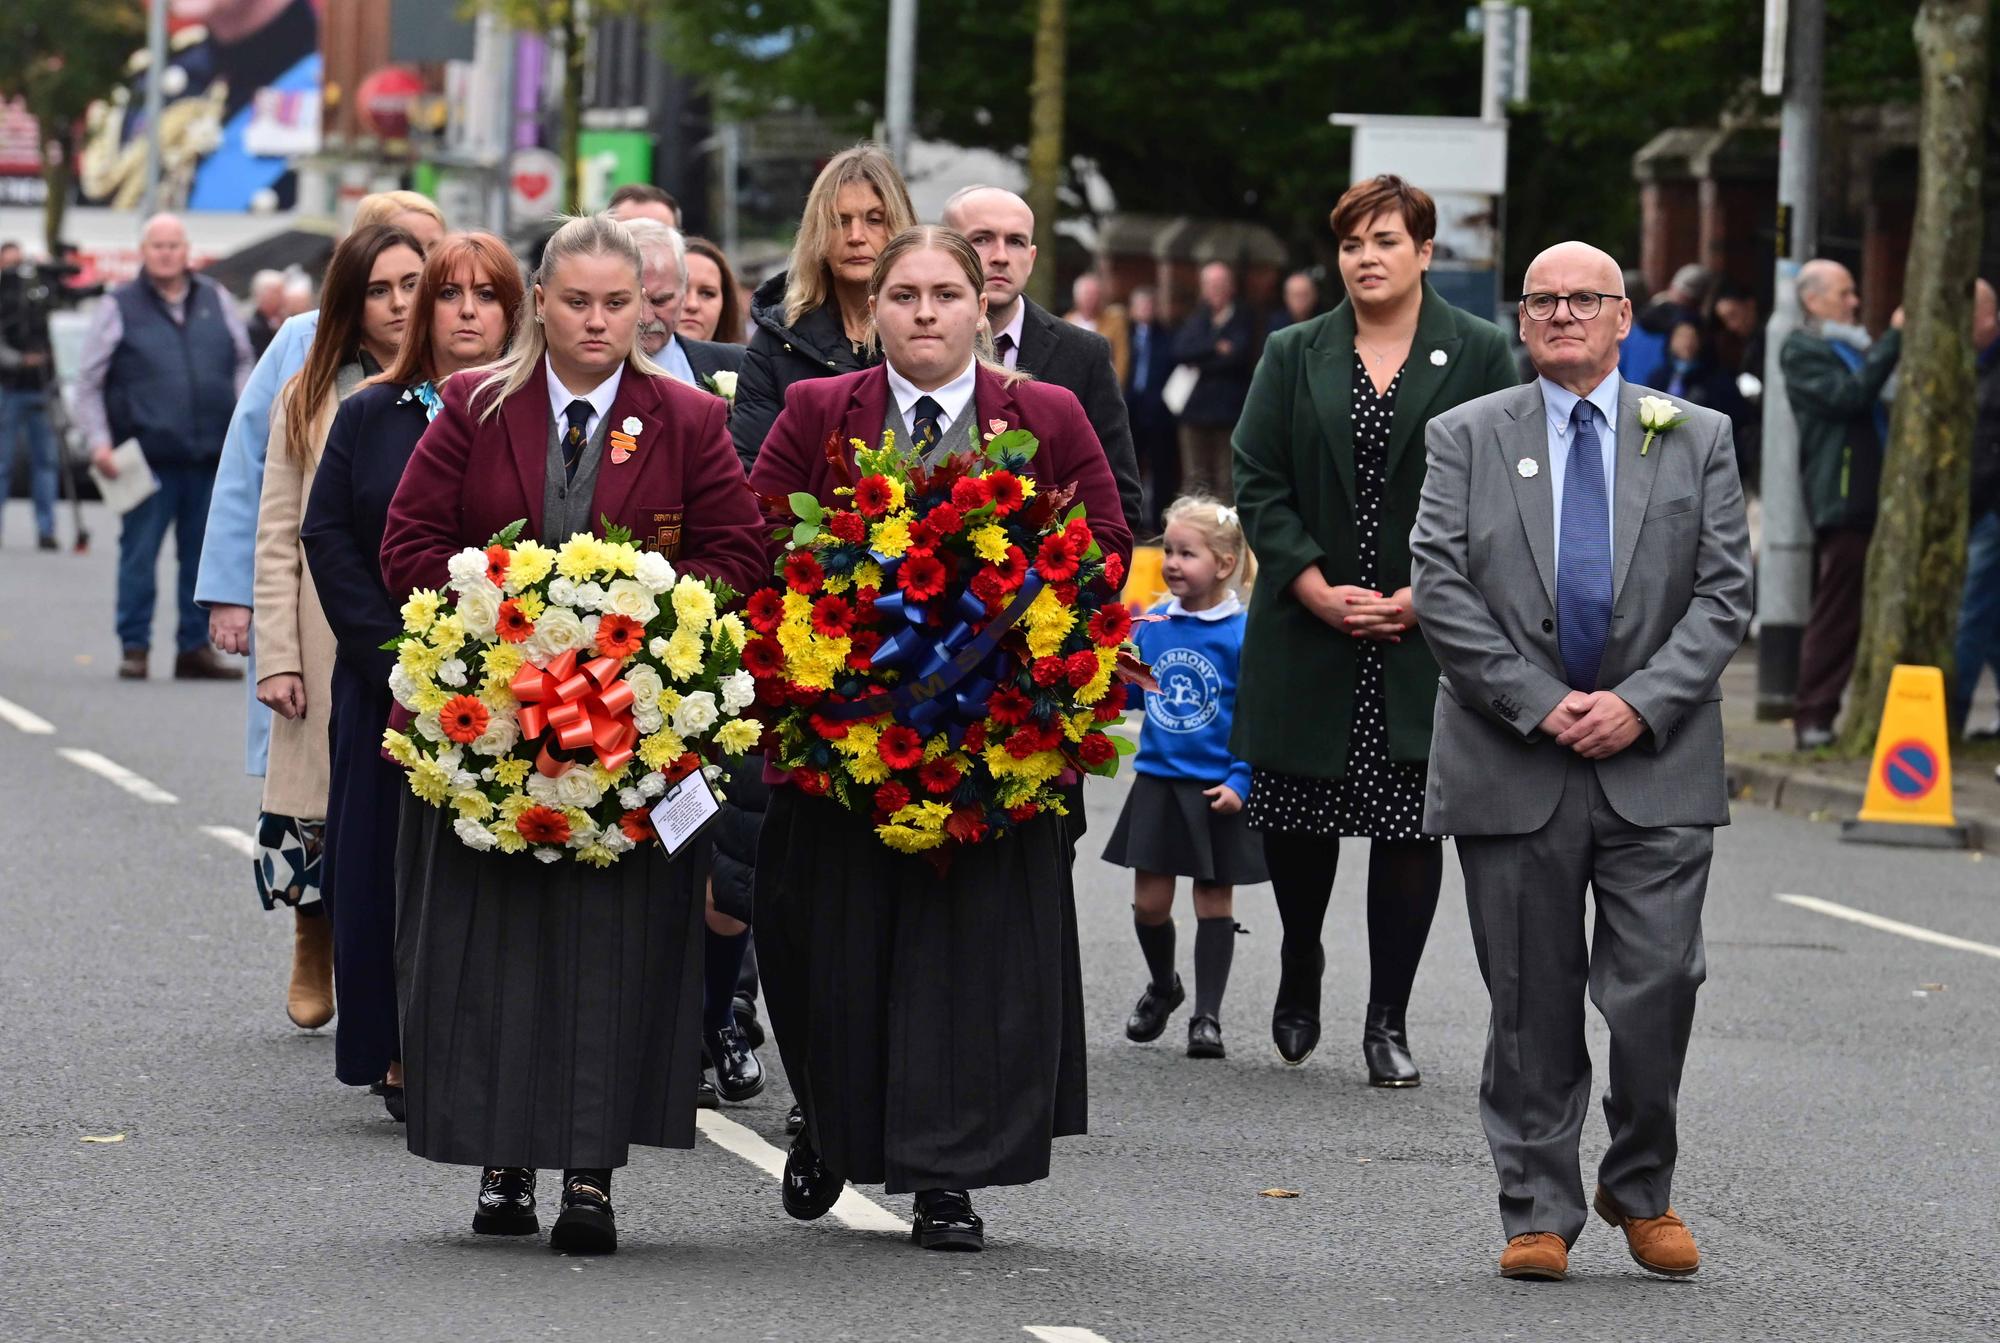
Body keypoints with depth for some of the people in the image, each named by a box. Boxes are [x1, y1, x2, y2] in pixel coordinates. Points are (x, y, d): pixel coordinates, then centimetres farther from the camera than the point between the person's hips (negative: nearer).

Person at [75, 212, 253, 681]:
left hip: (211, 457, 3)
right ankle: (134, 648, 4)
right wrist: (99, 442, -7)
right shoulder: (119, 307, 3)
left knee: (203, 557, 7)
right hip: (149, 461, -3)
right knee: (138, 556, -4)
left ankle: (195, 647, 15)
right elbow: (89, 384, 4)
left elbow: (243, 362, 21)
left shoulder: (215, 300, 12)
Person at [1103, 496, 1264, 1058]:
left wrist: (1242, 781, -16)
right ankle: (1162, 986, 33)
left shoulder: (1243, 634, -12)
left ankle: (1207, 1016, 12)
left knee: (1213, 901, 5)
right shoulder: (1152, 625, 2)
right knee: (1149, 902, 8)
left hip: (1218, 791, -4)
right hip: (1158, 781, 4)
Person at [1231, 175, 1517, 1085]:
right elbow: (1259, 485, 3)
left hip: (1430, 637, -2)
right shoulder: (1294, 356, 7)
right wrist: (1320, 591, -10)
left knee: (1410, 824, -3)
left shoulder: (1479, 356, 2)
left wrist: (1422, 598, -11)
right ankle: (1301, 969, 33)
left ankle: (1387, 1021, 4)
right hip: (1307, 631, 2)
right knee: (1293, 819, 6)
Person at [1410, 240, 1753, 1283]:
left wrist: (1641, 703, -10)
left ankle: (1642, 1192, 14)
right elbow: (1441, 591, -2)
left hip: (1656, 766, 0)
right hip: (1512, 767, 0)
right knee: (1532, 1002, 3)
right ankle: (1538, 1211, 11)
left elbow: (1724, 594, 3)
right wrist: (1540, 704, -11)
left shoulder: (1696, 439, 9)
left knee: (1658, 989, -6)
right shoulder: (1466, 439, 7)